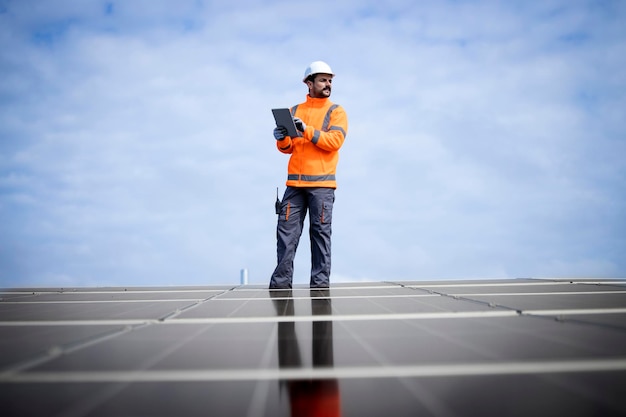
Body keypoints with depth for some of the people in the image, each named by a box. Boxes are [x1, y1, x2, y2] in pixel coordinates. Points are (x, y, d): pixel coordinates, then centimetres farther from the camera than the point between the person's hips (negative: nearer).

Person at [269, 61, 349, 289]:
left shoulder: (336, 111, 6)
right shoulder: (294, 110, 17)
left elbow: (335, 141, -10)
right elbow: (288, 148, 15)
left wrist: (307, 130, -18)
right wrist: (282, 139, -8)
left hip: (322, 183, -3)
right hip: (295, 182, 3)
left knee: (320, 232, -2)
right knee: (287, 231, 0)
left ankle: (320, 282, 2)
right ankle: (281, 280, 5)